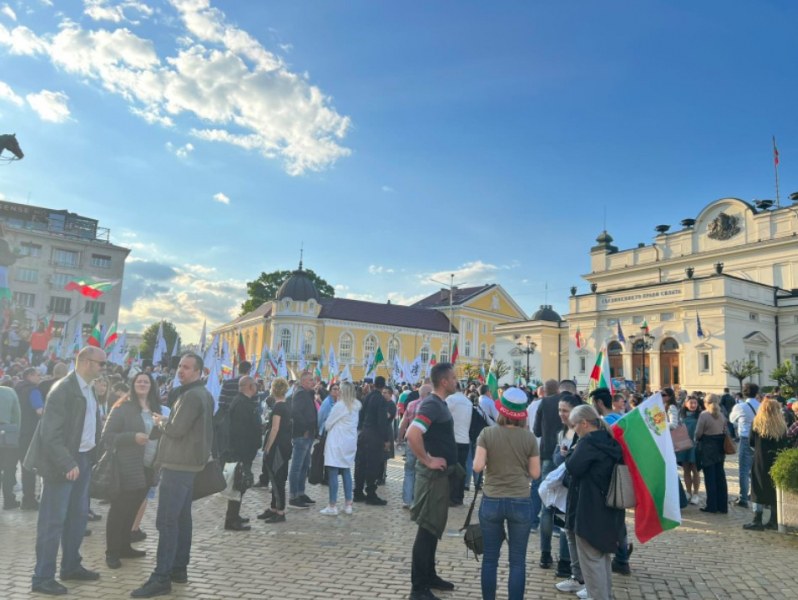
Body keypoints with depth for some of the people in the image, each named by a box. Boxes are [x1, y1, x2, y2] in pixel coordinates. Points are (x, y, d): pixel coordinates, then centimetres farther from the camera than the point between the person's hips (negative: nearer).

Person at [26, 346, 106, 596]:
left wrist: (95, 451, 6)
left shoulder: (88, 389, 9)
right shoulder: (63, 389, -17)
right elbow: (50, 433, -20)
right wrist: (67, 464, -22)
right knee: (53, 520, 1)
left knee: (78, 515, 17)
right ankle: (42, 577, 13)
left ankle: (71, 566, 30)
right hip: (64, 463, -8)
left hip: (83, 458, 9)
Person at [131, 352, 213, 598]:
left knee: (166, 520, -9)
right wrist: (164, 423, 8)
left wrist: (159, 422, -1)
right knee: (182, 517, 14)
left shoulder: (191, 396, -17)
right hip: (188, 462, 11)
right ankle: (179, 568, 22)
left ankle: (161, 578, -7)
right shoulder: (202, 394, 16)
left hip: (179, 464, -11)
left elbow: (176, 429, -20)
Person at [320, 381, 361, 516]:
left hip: (337, 442, -7)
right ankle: (348, 505, 15)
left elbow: (327, 424, -5)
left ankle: (333, 506, -1)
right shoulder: (355, 406, 7)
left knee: (333, 473, -3)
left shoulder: (339, 405, -13)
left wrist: (331, 428, 15)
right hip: (350, 442, 7)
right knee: (346, 472, 13)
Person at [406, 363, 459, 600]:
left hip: (441, 474, 10)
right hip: (433, 474, -10)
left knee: (435, 527, 19)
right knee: (428, 529, -2)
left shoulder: (440, 404, 10)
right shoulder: (432, 404, -20)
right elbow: (412, 434, -33)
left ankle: (430, 576, 32)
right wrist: (428, 461, -23)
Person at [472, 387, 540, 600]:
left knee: (489, 559, 13)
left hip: (491, 501, 0)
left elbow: (477, 467, -12)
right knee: (517, 561, 9)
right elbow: (535, 473, -2)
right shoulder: (529, 437, -5)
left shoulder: (487, 434, -8)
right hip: (520, 502, 0)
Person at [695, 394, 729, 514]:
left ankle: (712, 506, 7)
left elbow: (698, 433, -11)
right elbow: (725, 431, 6)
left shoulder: (704, 415, -14)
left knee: (709, 477, 1)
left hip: (707, 448, -6)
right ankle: (723, 505, 17)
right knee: (720, 476, 11)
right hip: (719, 448, 6)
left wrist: (697, 440, 8)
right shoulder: (721, 415, 4)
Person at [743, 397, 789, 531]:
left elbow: (752, 442, -2)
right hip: (778, 461, 3)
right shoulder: (782, 425, -2)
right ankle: (774, 521, 17)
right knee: (775, 489, 11)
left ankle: (757, 521, 3)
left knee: (759, 490, 2)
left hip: (761, 461, -3)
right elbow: (785, 444, 3)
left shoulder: (758, 424, -8)